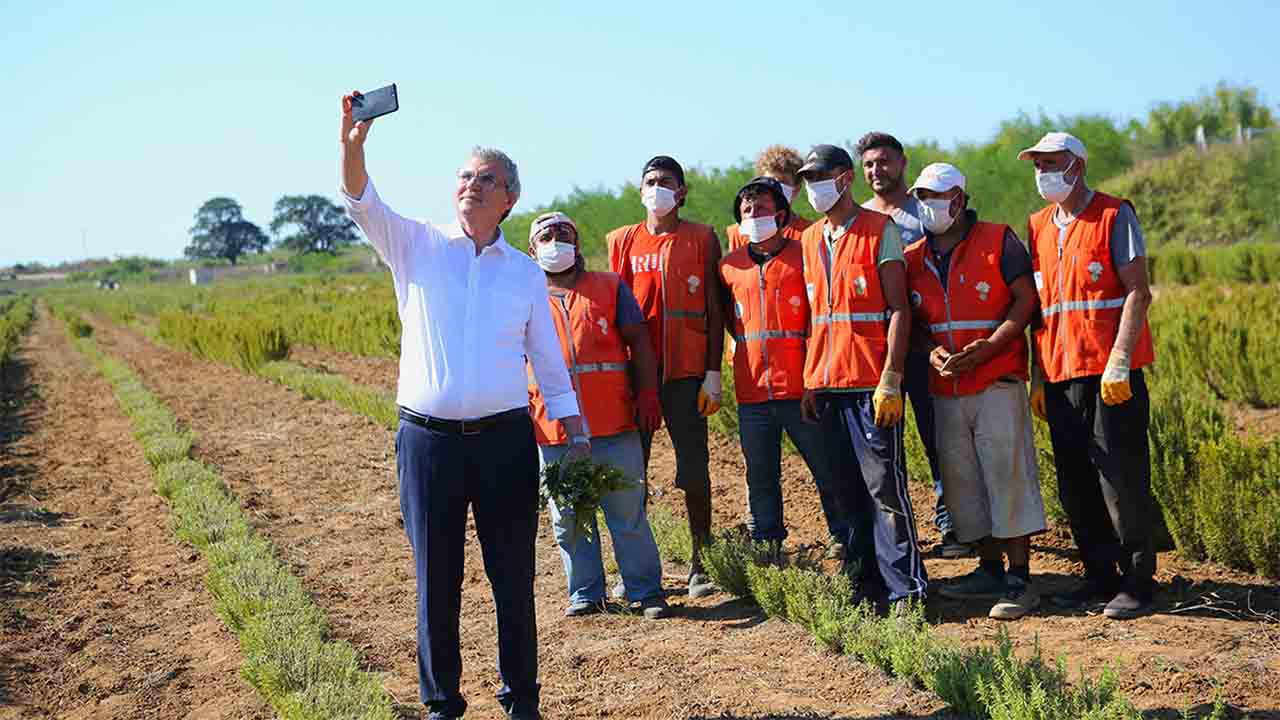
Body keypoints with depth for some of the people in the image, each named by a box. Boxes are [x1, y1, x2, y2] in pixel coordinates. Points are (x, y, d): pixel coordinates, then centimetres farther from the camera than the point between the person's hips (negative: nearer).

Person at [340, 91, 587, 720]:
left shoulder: (525, 272, 9)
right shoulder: (416, 246, 5)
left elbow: (550, 362, 11)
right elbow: (362, 203, -12)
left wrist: (577, 436, 4)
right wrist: (353, 144, -31)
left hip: (506, 439, 1)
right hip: (427, 438, -1)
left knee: (513, 578, 7)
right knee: (436, 581, 7)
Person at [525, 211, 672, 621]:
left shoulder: (609, 287, 10)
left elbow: (639, 342, 8)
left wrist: (647, 395, -2)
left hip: (614, 422, -1)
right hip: (553, 429, 2)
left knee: (628, 513, 1)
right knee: (568, 517, 7)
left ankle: (646, 591, 11)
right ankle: (585, 594, 20)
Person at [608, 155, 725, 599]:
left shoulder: (702, 238, 4)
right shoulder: (623, 241, 10)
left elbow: (713, 309, 2)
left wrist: (713, 372, -5)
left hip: (686, 371, -2)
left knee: (694, 469, 0)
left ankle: (700, 565, 11)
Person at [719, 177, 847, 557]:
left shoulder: (803, 255, -2)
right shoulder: (730, 265, 9)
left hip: (801, 386, -4)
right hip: (752, 390, 4)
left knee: (829, 472, 2)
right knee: (760, 479, 11)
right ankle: (765, 554, 22)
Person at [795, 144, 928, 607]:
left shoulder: (880, 229, -3)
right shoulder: (809, 239, 15)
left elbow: (899, 309, -8)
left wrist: (891, 379, -15)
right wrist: (808, 382, 9)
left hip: (872, 382, -6)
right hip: (827, 382, 6)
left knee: (884, 484, -7)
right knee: (848, 488, 10)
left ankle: (906, 587, -1)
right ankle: (864, 581, 18)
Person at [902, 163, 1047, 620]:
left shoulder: (998, 241, -2)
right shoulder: (912, 258, 12)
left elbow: (1025, 299, -6)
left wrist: (986, 349, -16)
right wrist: (931, 352, -5)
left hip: (997, 382, -5)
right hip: (945, 389, 5)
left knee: (1007, 474, -6)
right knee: (962, 481, 9)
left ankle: (1019, 579, 0)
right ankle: (990, 570, 21)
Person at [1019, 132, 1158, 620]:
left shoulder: (1114, 216, -4)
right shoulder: (1039, 226, 14)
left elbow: (1138, 293, -10)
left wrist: (1119, 362, -17)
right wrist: (1038, 375, 11)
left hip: (1112, 374, -6)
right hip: (1061, 374, 6)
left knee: (1122, 478, -3)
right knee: (1075, 485, 9)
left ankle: (1137, 582, 7)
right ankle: (1100, 576, 20)